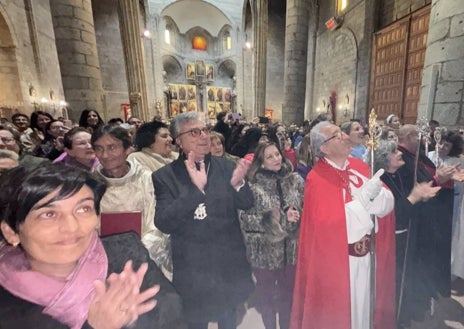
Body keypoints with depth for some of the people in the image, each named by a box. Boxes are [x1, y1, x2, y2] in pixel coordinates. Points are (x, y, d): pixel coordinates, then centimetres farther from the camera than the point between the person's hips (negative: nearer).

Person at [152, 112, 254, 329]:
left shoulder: (225, 166, -6)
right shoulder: (165, 176, -12)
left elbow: (246, 205, -4)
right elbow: (163, 223, -20)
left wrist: (238, 183, -27)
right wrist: (196, 188, -33)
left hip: (228, 263, 3)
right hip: (192, 268, -2)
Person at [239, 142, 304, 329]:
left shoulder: (295, 179, -2)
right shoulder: (252, 185, -11)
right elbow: (245, 218, -13)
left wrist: (297, 215, -15)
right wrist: (272, 219, -20)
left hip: (291, 248, 3)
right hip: (265, 250, -2)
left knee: (289, 291, 18)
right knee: (266, 292, 17)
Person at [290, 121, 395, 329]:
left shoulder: (358, 166, 0)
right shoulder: (317, 179, -20)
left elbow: (387, 204, -1)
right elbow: (330, 224, -27)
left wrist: (376, 192, -23)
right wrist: (364, 196, -26)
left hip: (364, 253, 6)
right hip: (336, 260, -6)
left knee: (362, 304, 24)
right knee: (339, 309, 15)